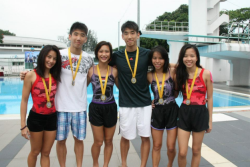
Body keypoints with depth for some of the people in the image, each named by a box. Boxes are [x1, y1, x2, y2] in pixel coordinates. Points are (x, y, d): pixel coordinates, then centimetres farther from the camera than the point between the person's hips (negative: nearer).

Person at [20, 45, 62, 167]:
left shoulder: (55, 76, 2)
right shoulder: (31, 75, -10)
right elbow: (24, 100, -9)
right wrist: (23, 125, -11)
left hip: (52, 118, 3)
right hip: (36, 118, -3)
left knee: (46, 153, 15)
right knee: (35, 152, 16)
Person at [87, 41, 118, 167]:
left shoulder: (114, 71, -3)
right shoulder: (91, 70, -5)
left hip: (110, 108, 1)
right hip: (95, 108, -1)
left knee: (108, 141, 15)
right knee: (98, 142, 9)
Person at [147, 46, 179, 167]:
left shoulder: (172, 72, -6)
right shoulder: (150, 75, -2)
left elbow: (176, 92, 0)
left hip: (172, 110, -1)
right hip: (157, 112, 1)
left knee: (171, 147, 8)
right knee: (156, 146, 11)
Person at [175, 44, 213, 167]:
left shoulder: (205, 74, -7)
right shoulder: (180, 73, 2)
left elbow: (209, 98, -1)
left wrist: (210, 120, 1)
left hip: (200, 113, -1)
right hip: (184, 113, 2)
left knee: (196, 150, 15)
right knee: (182, 152, 2)